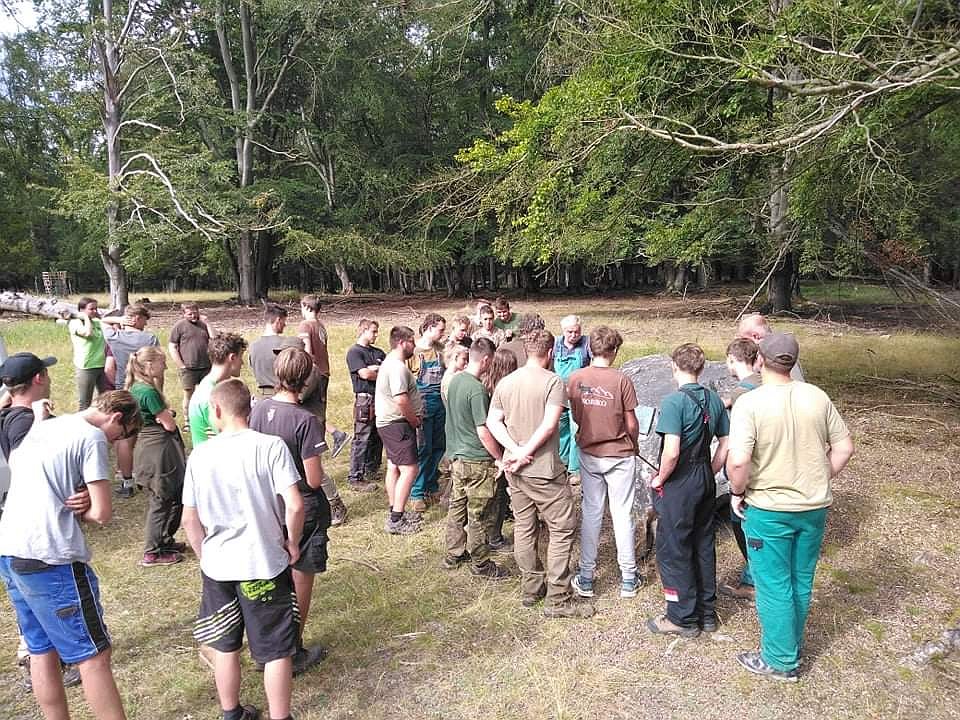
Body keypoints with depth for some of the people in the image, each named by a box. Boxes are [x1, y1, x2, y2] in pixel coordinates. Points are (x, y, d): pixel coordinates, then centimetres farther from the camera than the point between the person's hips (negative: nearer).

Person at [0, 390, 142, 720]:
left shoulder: (42, 427, 15)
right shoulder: (93, 437, -11)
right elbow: (102, 513, -15)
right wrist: (79, 507, 7)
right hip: (48, 559, -9)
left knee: (42, 650, 17)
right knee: (93, 654, -1)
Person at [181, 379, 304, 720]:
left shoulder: (200, 455, -5)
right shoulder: (271, 446, -15)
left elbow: (189, 519, 0)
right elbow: (295, 505, -21)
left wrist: (205, 555, 15)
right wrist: (292, 542, -3)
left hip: (217, 567, 4)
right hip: (265, 565, -3)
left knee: (225, 646, 23)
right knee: (276, 650, 12)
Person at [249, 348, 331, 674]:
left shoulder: (259, 409, -7)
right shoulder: (305, 420, -25)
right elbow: (314, 479, -22)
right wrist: (321, 469, -1)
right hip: (303, 511, -6)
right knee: (301, 582, 12)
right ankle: (294, 653, 25)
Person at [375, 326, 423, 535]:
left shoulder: (390, 362, 15)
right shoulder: (397, 367, -20)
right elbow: (401, 400, -28)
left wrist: (412, 418, 12)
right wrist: (415, 420, -14)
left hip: (388, 422, 11)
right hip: (398, 424, -11)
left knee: (394, 467, 17)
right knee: (409, 469, -10)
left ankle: (395, 513, 27)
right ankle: (396, 521, -8)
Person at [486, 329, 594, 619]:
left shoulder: (506, 382, 7)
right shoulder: (553, 381, -12)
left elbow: (493, 421, 1)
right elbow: (549, 424, -22)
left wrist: (516, 451, -7)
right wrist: (526, 452, -15)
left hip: (515, 470, 7)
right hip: (544, 469, -7)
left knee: (524, 527, 16)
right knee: (563, 529, 4)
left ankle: (531, 588, 28)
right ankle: (557, 600, 6)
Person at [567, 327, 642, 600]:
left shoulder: (575, 378, -7)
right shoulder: (621, 380, -16)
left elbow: (575, 417, 4)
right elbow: (631, 424, -9)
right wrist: (634, 444, 10)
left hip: (589, 453, 3)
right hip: (620, 454, -3)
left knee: (591, 514, 12)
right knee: (622, 515, 8)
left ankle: (586, 578, 19)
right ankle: (628, 579, 19)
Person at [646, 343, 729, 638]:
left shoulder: (675, 401, -19)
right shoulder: (714, 399, 4)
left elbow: (671, 452, -25)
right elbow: (726, 443, 7)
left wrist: (659, 479, -9)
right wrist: (710, 473, 16)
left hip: (679, 484, -7)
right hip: (706, 482, 8)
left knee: (673, 550, 6)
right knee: (704, 545, 18)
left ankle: (683, 618, 16)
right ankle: (707, 612, 30)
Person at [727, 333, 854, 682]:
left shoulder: (750, 402, -20)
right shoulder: (817, 396, -4)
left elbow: (738, 461, -28)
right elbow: (844, 447, 3)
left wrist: (737, 492, -10)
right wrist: (819, 481, 13)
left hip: (768, 510, -5)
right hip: (814, 507, 5)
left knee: (774, 587, 11)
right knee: (801, 582, 21)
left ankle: (781, 661, 24)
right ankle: (792, 645, 40)